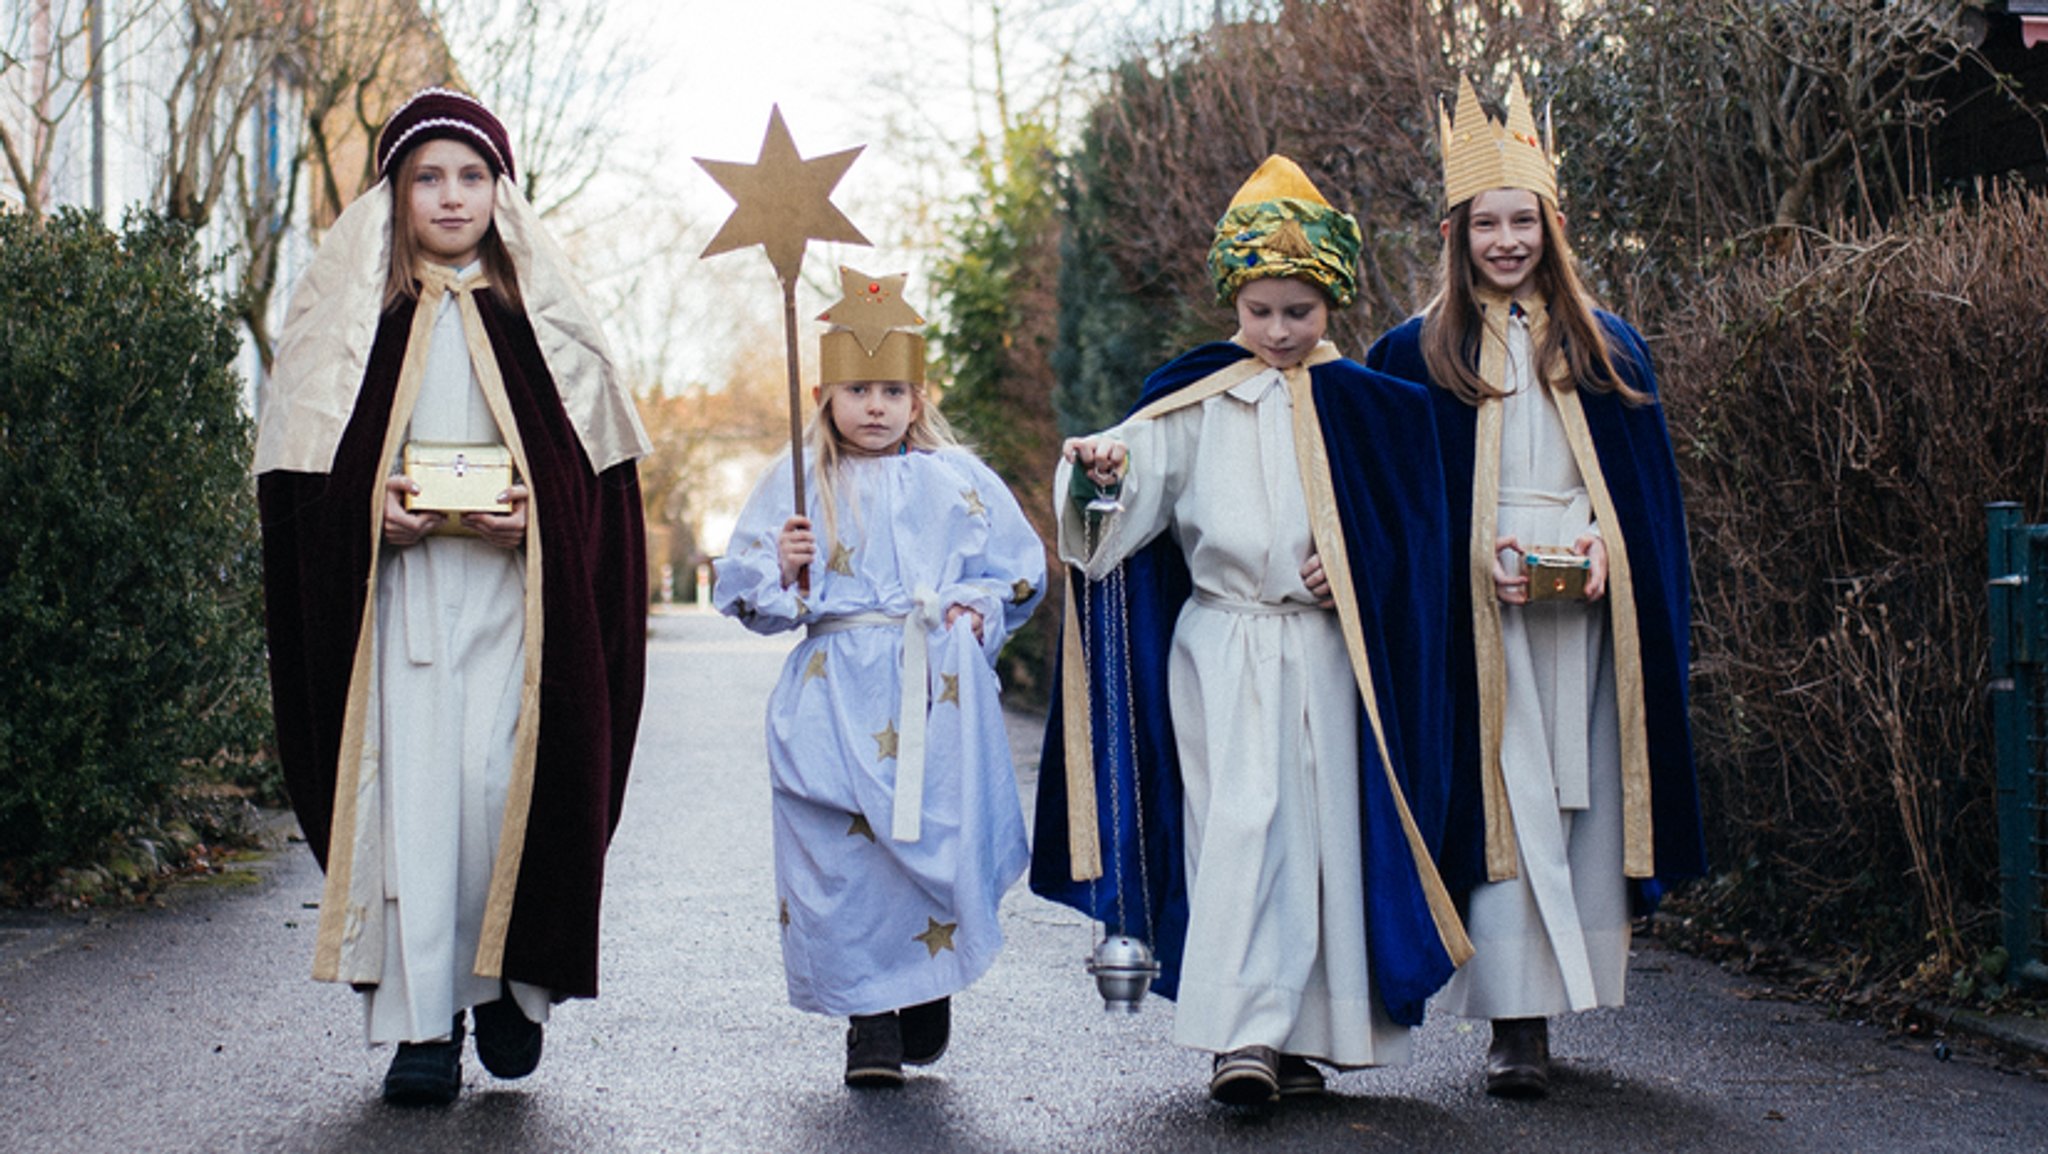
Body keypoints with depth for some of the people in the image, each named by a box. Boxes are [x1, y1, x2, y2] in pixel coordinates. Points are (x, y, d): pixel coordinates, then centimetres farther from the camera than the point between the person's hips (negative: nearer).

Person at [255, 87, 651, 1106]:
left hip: (514, 589, 0)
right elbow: (304, 459, 7)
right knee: (410, 787, -5)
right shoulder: (353, 310, 9)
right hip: (395, 588, 1)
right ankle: (421, 1026, 0)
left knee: (498, 780, -11)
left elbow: (593, 455, 8)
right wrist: (373, 508, -11)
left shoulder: (537, 313, 10)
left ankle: (511, 981, 12)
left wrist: (534, 513, -10)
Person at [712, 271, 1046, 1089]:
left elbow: (1022, 570, 15)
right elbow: (742, 591, 9)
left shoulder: (959, 482, 9)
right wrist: (783, 567, -10)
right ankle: (869, 1022, 4)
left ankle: (931, 988, 21)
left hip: (939, 696, 0)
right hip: (838, 700, 0)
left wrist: (980, 608, -2)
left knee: (939, 840, -3)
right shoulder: (796, 485, 8)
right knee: (842, 853, -5)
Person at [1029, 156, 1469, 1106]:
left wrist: (1355, 574, -7)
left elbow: (1411, 534, 10)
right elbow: (1135, 486, -8)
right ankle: (1242, 1035, -16)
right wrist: (1100, 469, -29)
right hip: (1224, 645, -2)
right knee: (1241, 821, -13)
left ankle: (1300, 1035, 14)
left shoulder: (1365, 405, 8)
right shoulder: (1197, 402, 4)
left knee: (1324, 826, 4)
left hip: (1330, 653, 2)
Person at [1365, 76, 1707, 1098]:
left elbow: (1647, 486, 13)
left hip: (1587, 604, 3)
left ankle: (1561, 987, 12)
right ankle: (1517, 1021, -11)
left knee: (1579, 792, 2)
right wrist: (1476, 557, -12)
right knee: (1501, 798, -9)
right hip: (1476, 609, -3)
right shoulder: (1417, 354, 6)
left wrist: (1609, 550, -6)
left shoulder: (1605, 349, 13)